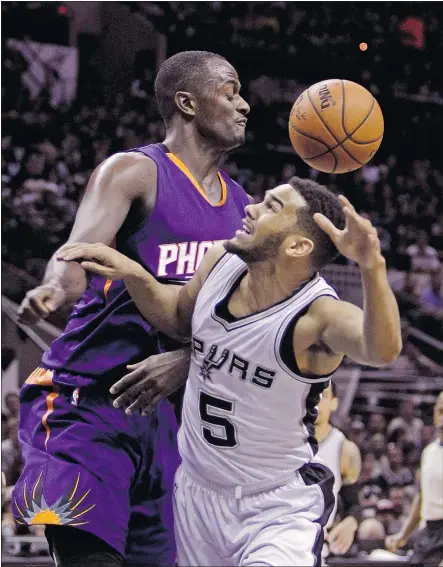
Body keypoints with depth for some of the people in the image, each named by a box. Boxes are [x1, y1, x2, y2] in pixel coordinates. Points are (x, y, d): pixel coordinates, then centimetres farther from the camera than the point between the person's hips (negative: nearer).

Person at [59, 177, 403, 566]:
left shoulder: (319, 315, -26)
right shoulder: (221, 263, -7)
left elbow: (383, 350, -47)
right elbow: (180, 318, 14)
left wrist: (373, 267, -65)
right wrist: (133, 275, -5)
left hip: (278, 509, -6)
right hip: (196, 492, 6)